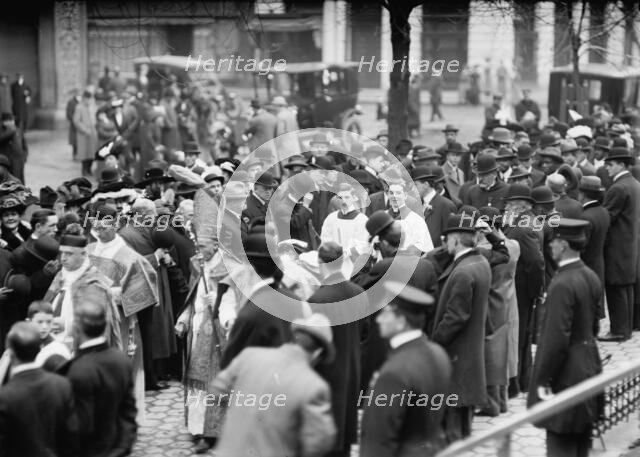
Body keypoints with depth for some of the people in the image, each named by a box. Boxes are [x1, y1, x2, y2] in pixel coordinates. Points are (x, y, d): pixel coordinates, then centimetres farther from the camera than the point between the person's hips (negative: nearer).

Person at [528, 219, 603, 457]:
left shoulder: (562, 285, -22)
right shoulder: (591, 277, 5)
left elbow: (556, 339, -23)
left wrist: (542, 379, -17)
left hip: (566, 373, -9)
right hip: (589, 365, 9)